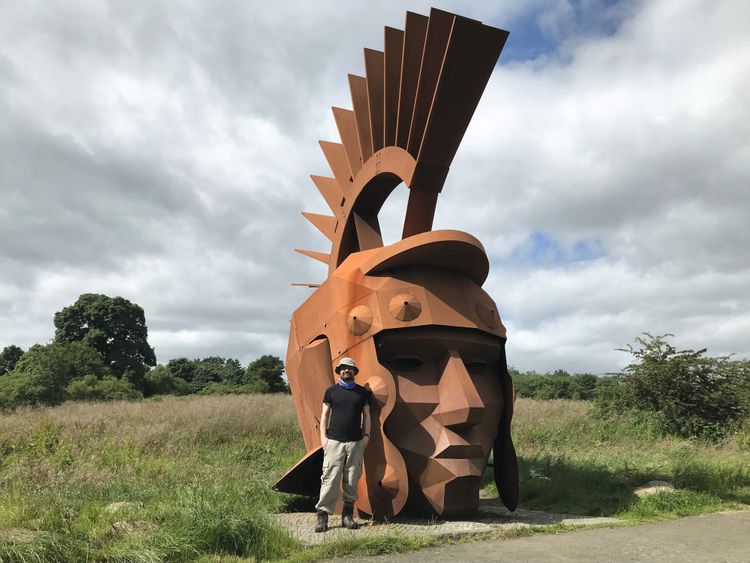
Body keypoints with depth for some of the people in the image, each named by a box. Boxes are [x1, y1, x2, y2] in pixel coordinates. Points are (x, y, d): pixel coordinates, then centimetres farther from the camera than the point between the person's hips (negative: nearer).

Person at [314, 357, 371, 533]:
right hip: (334, 441, -2)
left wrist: (366, 435, 3)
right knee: (330, 478, -6)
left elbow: (366, 415, 13)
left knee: (352, 480, 4)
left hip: (356, 442, 2)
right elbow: (325, 414, 7)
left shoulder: (363, 392, 11)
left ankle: (348, 514, 14)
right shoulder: (331, 391, 7)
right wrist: (323, 435, -1)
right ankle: (322, 514, 1)